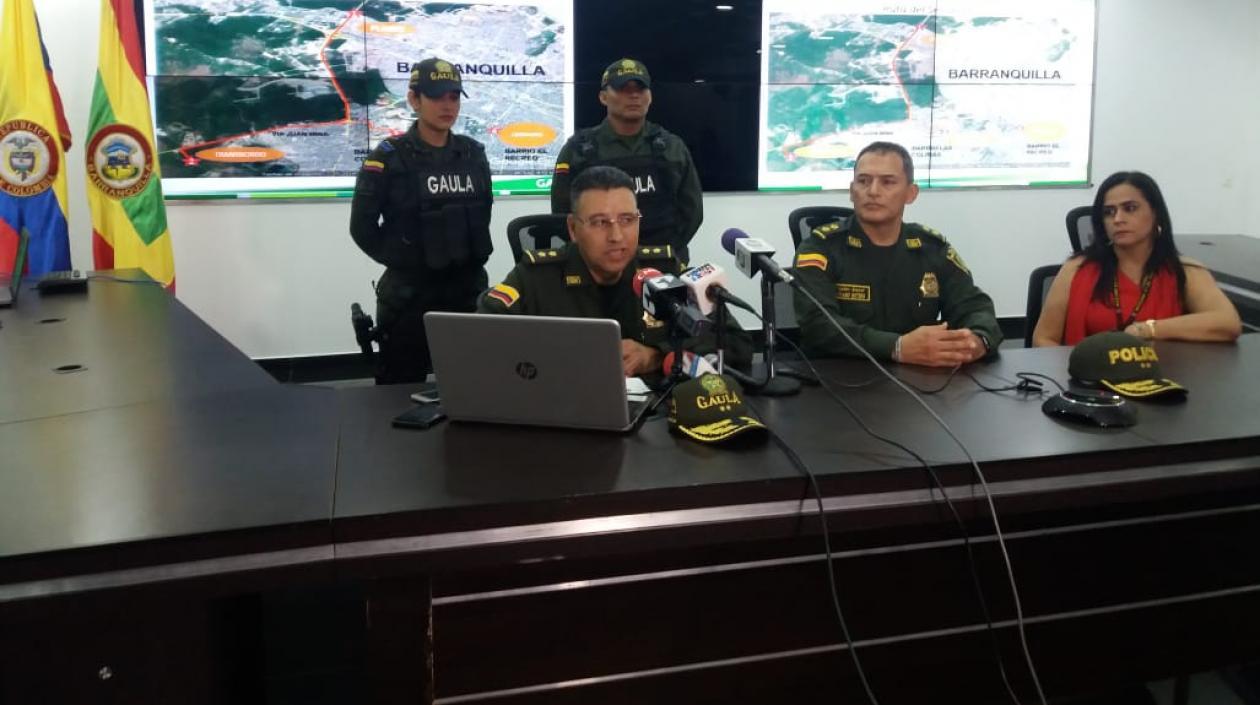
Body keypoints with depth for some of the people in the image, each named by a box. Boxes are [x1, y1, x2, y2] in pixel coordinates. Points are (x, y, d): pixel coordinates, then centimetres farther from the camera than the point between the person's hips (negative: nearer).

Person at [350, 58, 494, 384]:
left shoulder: (473, 153, 6)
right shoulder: (389, 156, -8)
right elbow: (362, 226, -7)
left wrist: (472, 259, 8)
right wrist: (403, 261, -6)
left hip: (466, 290, 4)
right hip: (408, 294, -4)